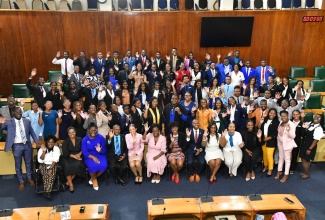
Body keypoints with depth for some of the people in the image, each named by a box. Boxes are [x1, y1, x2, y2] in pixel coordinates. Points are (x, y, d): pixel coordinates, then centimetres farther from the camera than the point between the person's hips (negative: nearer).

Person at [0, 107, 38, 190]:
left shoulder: (27, 121, 3)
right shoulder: (9, 122, -7)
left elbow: (32, 132, 10)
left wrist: (37, 142, 7)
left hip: (27, 145, 3)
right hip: (17, 146, -3)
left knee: (28, 163, 17)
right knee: (18, 165, 10)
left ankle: (29, 178, 36)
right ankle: (21, 181, 26)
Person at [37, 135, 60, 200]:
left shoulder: (56, 148, -1)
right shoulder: (41, 149, -1)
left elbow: (55, 160, -10)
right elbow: (40, 160, -9)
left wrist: (51, 169, -21)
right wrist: (44, 151, -20)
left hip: (53, 165, 0)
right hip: (44, 165, 0)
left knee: (52, 174, -30)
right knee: (46, 174, -30)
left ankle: (47, 192, -35)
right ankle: (47, 192, -33)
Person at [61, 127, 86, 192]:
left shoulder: (80, 139, 8)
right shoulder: (65, 141, 4)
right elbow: (65, 153, -5)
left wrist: (79, 154, -14)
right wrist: (74, 156, -15)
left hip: (78, 157, 1)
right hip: (68, 158, -1)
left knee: (78, 165, -32)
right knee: (67, 166, -32)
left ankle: (69, 181, -15)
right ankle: (71, 184, -21)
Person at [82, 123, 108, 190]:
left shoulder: (101, 137, -2)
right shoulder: (85, 139, -2)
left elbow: (104, 150, -3)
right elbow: (84, 152, -8)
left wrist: (100, 151, -27)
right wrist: (93, 157, -23)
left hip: (100, 155, 1)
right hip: (89, 156, -1)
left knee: (104, 165, -29)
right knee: (92, 166, -32)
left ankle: (93, 178, 1)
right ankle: (94, 179, 1)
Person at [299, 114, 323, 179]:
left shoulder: (319, 129, -19)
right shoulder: (309, 124, 2)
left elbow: (316, 140, -21)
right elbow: (302, 126, 18)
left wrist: (310, 149, -20)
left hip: (310, 147, -7)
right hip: (304, 145, 7)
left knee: (305, 160, 4)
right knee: (305, 160, 18)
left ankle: (307, 174, 22)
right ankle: (306, 172, 35)